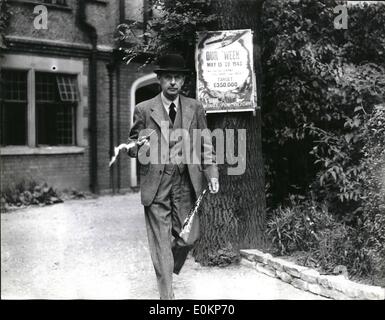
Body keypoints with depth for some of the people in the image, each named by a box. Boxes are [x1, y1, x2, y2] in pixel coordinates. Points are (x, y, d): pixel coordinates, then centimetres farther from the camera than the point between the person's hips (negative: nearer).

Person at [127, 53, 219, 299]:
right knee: (161, 242, 1)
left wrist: (212, 174, -1)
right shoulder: (144, 110, 2)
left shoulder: (195, 108, 7)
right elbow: (132, 145, 7)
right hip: (156, 184, -2)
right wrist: (139, 146, -17)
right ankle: (167, 294, 11)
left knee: (189, 236, 5)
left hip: (187, 184, 2)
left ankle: (171, 269, 37)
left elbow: (205, 144, 10)